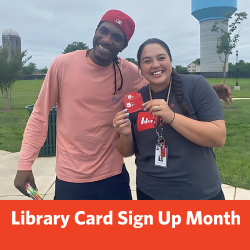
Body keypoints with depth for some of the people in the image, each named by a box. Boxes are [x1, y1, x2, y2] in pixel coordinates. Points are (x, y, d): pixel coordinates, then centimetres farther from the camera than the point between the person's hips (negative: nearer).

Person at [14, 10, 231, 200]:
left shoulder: (129, 73, -7)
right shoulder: (63, 64, -11)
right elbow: (40, 115, -5)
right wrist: (25, 163, -6)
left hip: (112, 175, 2)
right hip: (69, 177, -1)